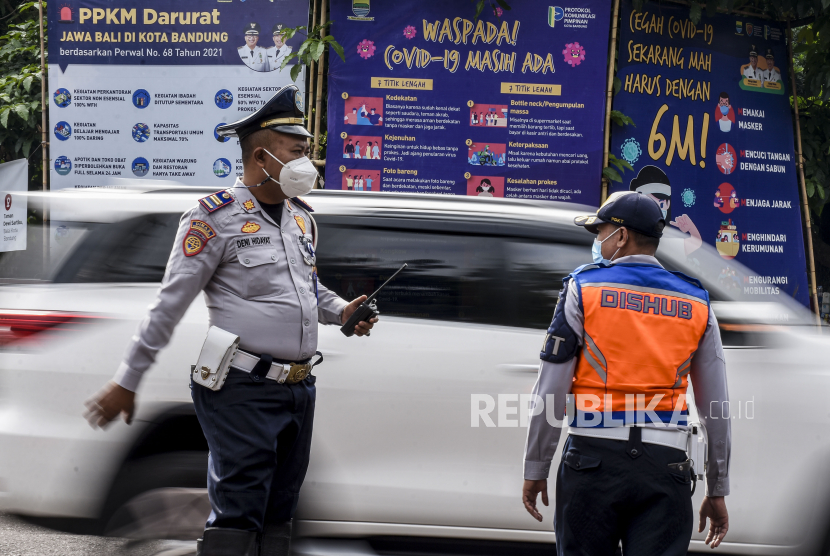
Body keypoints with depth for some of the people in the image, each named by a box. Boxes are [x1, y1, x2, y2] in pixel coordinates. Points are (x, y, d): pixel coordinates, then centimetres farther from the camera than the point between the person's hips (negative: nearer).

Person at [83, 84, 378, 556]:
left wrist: (340, 311, 12)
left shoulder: (302, 219, 14)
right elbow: (169, 305, -9)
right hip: (245, 390, -8)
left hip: (300, 389, 8)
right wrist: (127, 383, -8)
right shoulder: (216, 217, -9)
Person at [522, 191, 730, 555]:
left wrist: (535, 470, 6)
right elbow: (716, 408, 11)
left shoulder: (583, 288, 3)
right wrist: (717, 491, 18)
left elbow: (550, 392, -1)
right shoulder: (695, 304, 11)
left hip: (594, 458, -2)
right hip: (665, 465, 2)